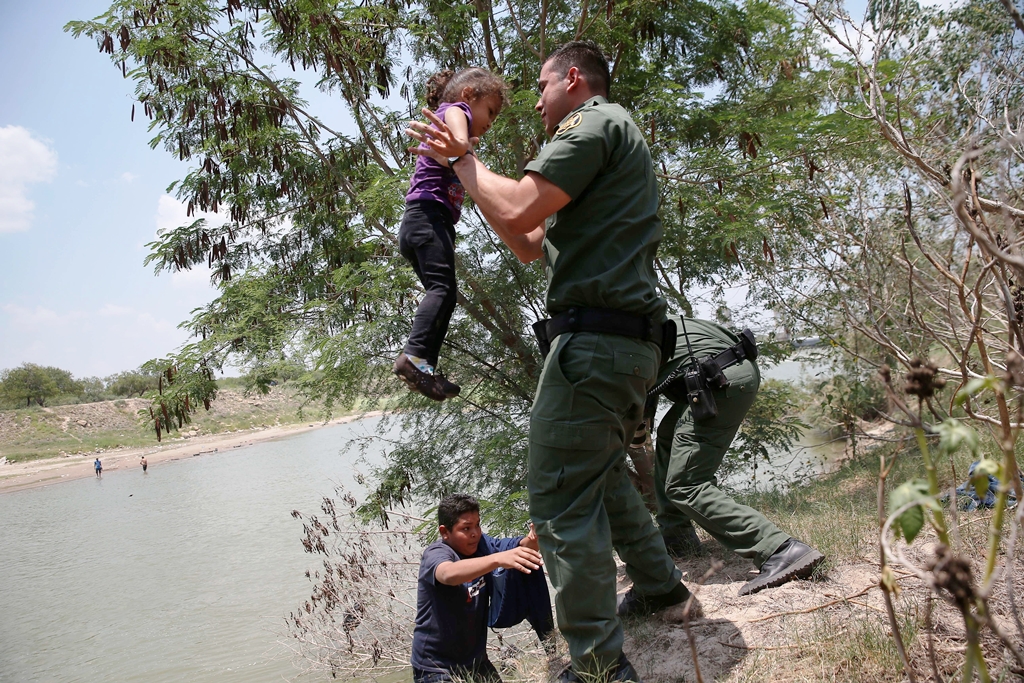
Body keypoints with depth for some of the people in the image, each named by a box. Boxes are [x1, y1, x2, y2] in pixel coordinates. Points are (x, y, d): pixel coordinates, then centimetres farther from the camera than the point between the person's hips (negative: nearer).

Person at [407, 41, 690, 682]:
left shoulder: (595, 122, -4)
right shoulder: (613, 137, 28)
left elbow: (517, 210, -18)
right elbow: (530, 244, 25)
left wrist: (464, 157, 0)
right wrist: (463, 169, 22)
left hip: (594, 335, -11)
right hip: (632, 340, 11)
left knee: (560, 496, -8)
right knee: (602, 470, 25)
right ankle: (660, 583, 38)